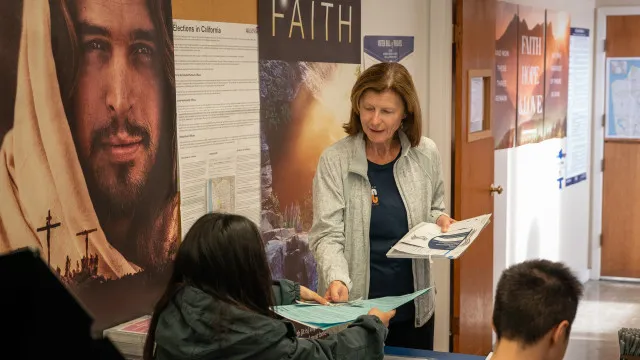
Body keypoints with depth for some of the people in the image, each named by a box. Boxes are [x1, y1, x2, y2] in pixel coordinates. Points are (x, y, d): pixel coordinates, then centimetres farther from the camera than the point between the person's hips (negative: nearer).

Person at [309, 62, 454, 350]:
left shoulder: (426, 154, 0)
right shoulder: (334, 160, -11)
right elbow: (327, 234, -15)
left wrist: (440, 220, -6)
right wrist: (337, 279, -32)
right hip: (353, 307, -3)